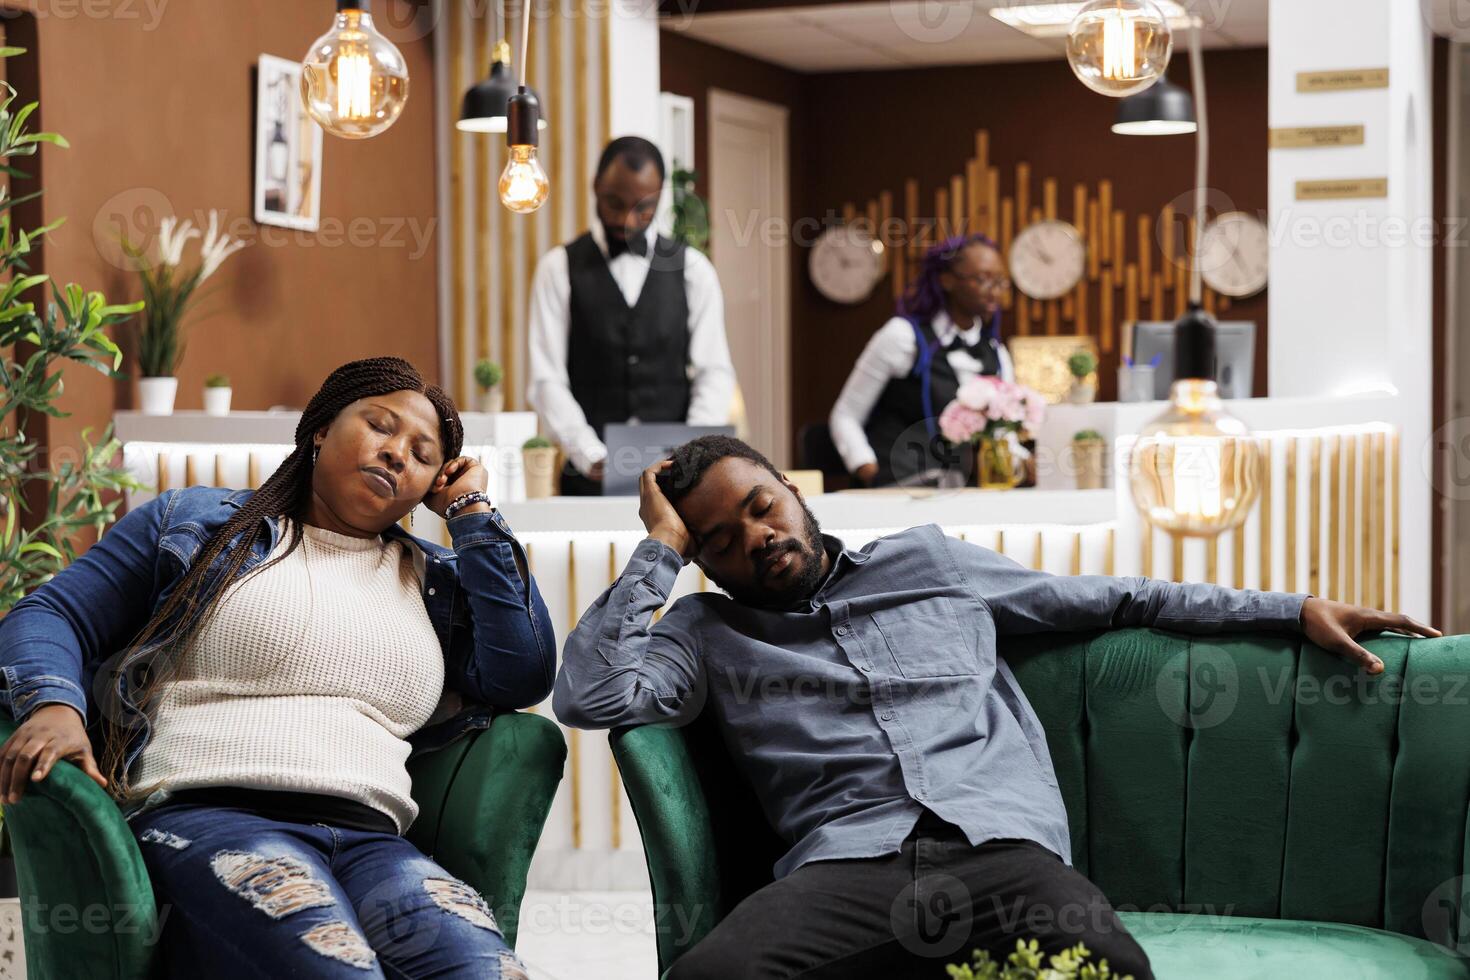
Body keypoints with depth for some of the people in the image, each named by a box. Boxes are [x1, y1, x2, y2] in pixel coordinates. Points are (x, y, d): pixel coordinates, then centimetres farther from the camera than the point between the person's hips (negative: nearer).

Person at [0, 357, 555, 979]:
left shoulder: (436, 579, 26)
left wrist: (472, 511, 16)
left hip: (371, 840, 3)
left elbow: (524, 676, 9)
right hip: (207, 816, -3)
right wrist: (52, 704, -11)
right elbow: (51, 616, 13)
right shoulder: (196, 523, 18)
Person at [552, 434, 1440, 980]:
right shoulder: (710, 635, 23)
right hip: (849, 861, 0)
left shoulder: (928, 561, 28)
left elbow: (1114, 601, 30)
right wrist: (663, 546, 13)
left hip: (1003, 843, 1)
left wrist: (1294, 610, 24)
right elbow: (588, 694, 5)